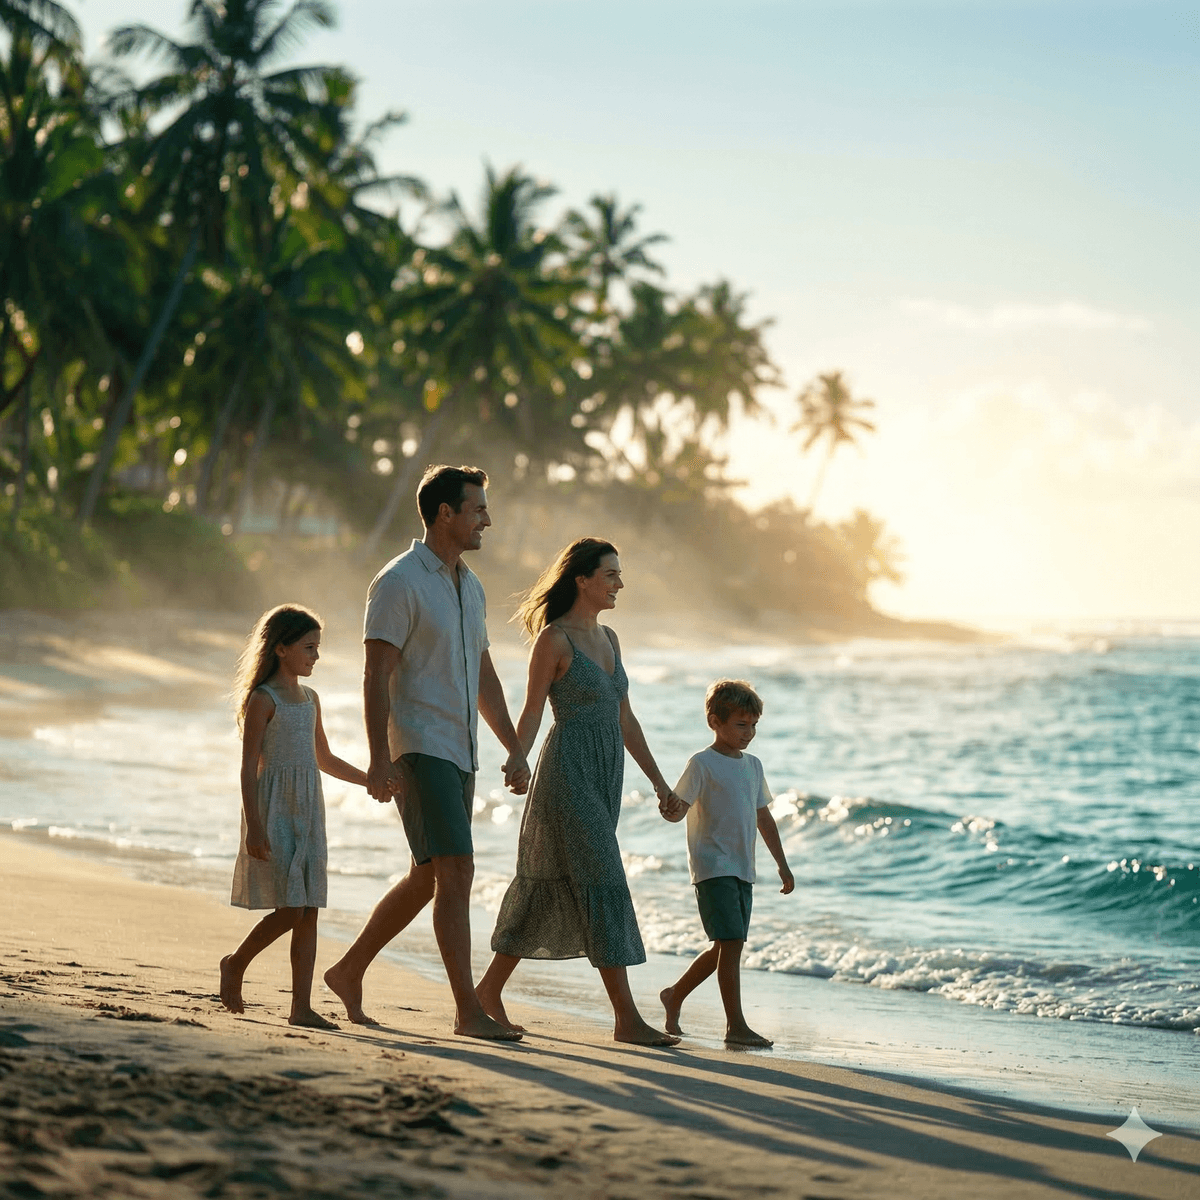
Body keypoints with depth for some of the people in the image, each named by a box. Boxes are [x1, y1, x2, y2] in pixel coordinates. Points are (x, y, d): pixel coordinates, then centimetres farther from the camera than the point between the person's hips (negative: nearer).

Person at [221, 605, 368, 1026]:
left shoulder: (310, 699, 14)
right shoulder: (263, 699, -8)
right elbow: (249, 766, -12)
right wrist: (254, 827, -18)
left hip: (308, 811, 7)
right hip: (273, 809, -7)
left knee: (309, 911, 2)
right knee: (290, 909, -12)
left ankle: (301, 1006, 4)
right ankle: (236, 963, 12)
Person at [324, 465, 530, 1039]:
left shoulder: (469, 585, 16)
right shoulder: (398, 583, -11)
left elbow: (483, 675, 21)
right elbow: (376, 677, -16)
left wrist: (515, 749, 16)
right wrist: (380, 758, -24)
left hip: (459, 754, 9)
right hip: (419, 749, -9)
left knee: (428, 878, 14)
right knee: (457, 871, -15)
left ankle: (349, 971, 28)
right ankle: (469, 1011, -14)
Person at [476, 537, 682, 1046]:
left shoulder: (608, 638, 15)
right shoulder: (553, 639, -8)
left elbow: (624, 717, 19)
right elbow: (531, 713, -9)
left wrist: (657, 778, 18)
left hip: (604, 777, 8)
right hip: (568, 772, -8)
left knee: (553, 889, 11)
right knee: (602, 884, -11)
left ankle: (490, 990, 20)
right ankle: (627, 1018, -12)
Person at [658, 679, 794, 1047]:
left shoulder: (752, 765, 15)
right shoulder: (702, 764, -6)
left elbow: (763, 818, 22)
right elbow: (681, 805, -14)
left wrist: (782, 864, 22)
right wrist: (670, 811, -38)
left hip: (742, 871, 8)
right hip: (712, 868, -8)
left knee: (724, 949, 11)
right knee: (731, 943, -13)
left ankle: (675, 995, 30)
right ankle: (736, 1025, -11)